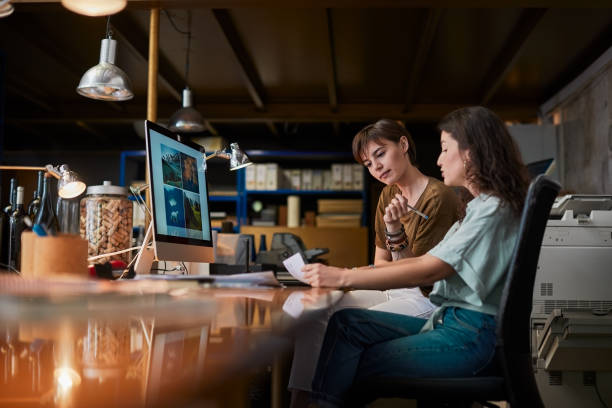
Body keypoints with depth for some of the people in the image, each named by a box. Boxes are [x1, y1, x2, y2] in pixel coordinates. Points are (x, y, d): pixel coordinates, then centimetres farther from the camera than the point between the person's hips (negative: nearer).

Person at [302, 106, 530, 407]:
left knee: (354, 365, -7)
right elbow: (426, 260, 15)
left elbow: (427, 271, -20)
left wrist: (343, 277, -20)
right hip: (447, 321, 9)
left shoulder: (493, 209, -15)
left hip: (471, 336, -9)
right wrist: (358, 272, 4)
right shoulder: (481, 206, 17)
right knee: (345, 322, -5)